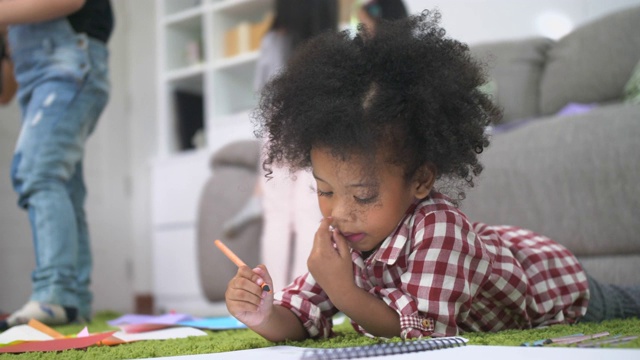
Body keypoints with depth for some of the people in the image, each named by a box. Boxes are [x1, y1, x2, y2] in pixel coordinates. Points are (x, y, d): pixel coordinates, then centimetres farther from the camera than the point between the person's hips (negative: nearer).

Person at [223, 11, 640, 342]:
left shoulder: (439, 226, -45)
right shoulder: (341, 238, -25)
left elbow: (426, 329, -46)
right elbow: (299, 320, -25)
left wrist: (344, 293, -53)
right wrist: (264, 317, -46)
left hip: (551, 277, -5)